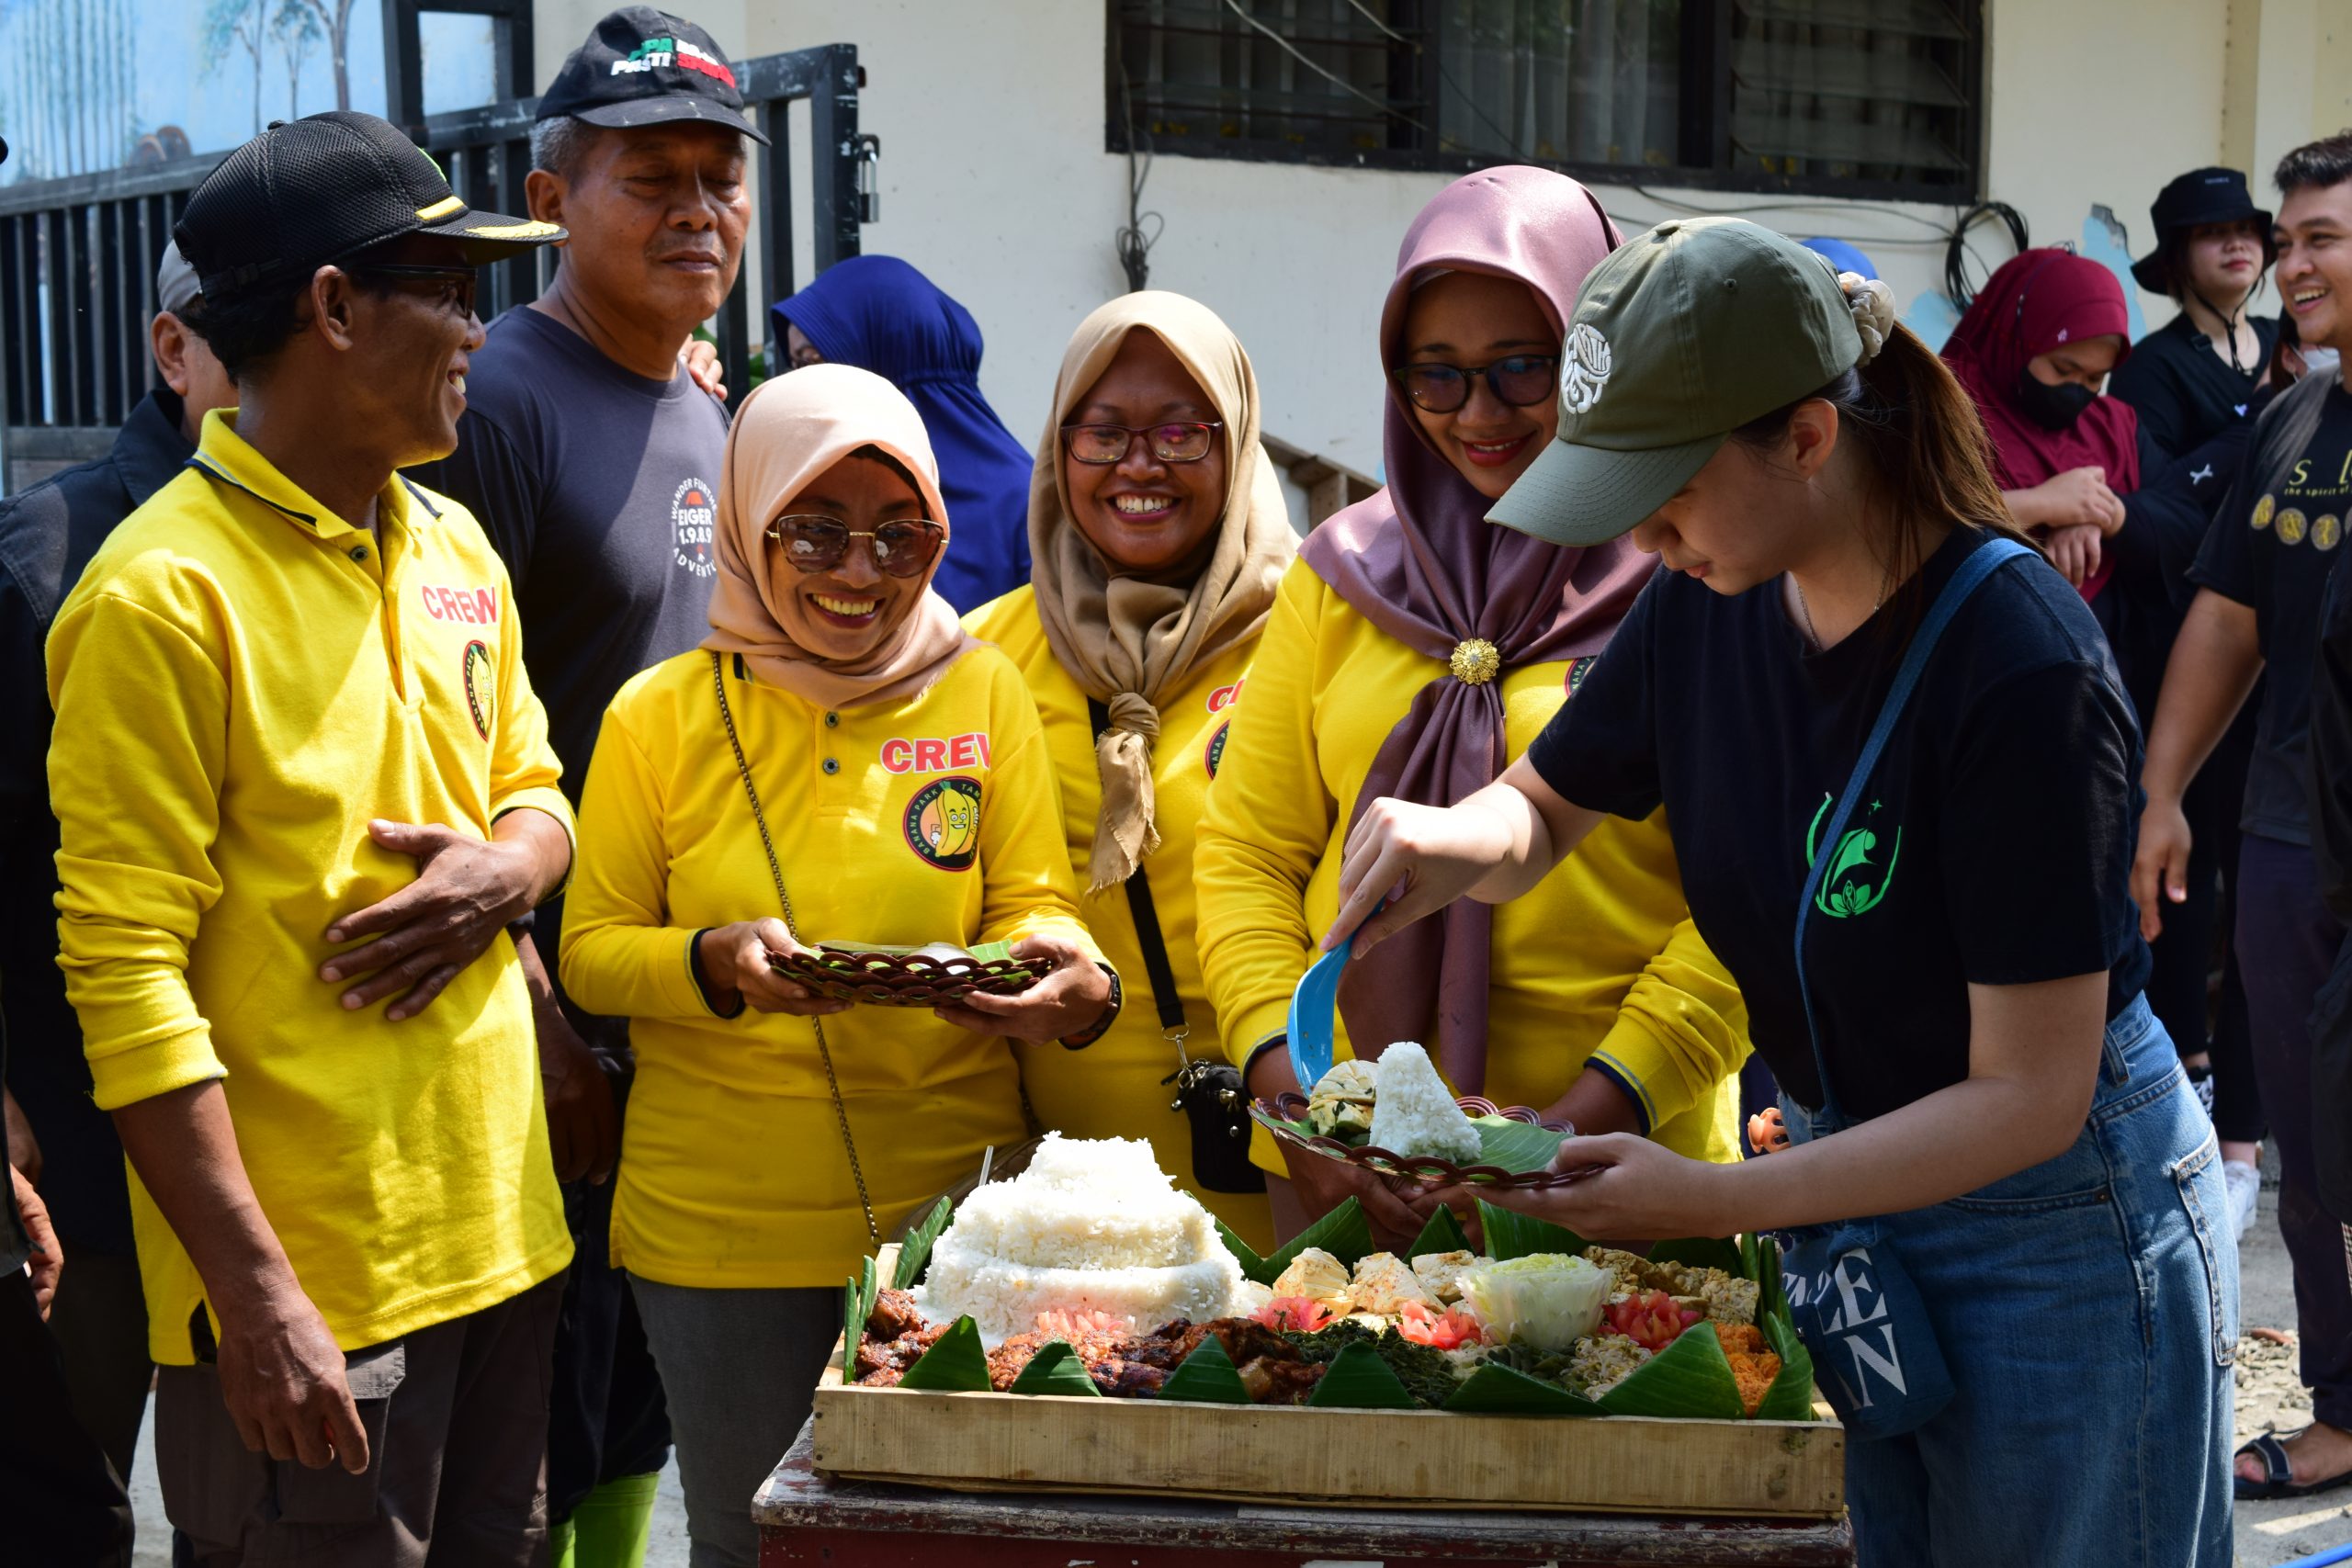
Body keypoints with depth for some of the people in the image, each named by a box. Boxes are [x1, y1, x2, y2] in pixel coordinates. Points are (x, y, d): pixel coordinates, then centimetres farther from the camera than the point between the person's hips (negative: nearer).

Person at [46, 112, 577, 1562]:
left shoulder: (453, 546, 9)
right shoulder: (165, 594, -14)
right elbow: (126, 975, -17)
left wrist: (506, 870, -4)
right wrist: (257, 1297, -19)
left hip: (501, 1228, 7)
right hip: (304, 1282, -7)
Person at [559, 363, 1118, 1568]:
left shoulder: (984, 692, 1)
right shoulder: (662, 715, -2)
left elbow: (1032, 906, 2)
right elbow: (590, 950, 0)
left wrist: (1072, 979, -21)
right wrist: (714, 963, -20)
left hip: (950, 1209, 1)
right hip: (722, 1229, -1)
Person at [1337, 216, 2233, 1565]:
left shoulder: (2027, 671, -27)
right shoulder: (1710, 603, -7)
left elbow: (2030, 1096, -24)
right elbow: (1545, 808, 9)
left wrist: (1723, 1201, -29)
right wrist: (1464, 840, -15)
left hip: (2057, 1226, -6)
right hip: (1844, 1178, 6)